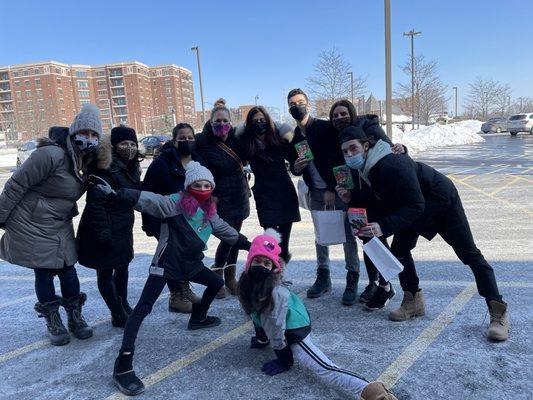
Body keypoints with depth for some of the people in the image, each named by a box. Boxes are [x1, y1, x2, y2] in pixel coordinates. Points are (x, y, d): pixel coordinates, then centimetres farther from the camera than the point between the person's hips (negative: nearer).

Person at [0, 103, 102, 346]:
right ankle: (53, 323, 22)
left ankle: (75, 317, 23)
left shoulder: (85, 161, 0)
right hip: (32, 225, -6)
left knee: (68, 270, 7)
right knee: (44, 273, 5)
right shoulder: (51, 154, -25)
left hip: (60, 226, 6)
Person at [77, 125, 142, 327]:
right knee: (105, 272, 5)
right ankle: (118, 315, 14)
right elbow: (95, 202, -23)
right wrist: (103, 233, -25)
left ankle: (124, 305, 38)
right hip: (105, 229, -9)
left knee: (123, 266, 21)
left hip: (123, 227, 9)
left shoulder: (131, 167, 8)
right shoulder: (105, 167, -19)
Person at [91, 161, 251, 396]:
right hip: (165, 264, -8)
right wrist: (114, 193, -45)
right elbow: (145, 200, -30)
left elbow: (226, 231, 20)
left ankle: (198, 318, 48)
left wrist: (250, 245, 28)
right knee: (143, 308, -15)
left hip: (192, 264, 8)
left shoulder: (209, 213, 5)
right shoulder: (175, 203, -16)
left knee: (217, 283, 24)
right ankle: (123, 366, -15)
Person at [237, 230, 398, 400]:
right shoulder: (248, 281, -7)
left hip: (294, 332, -9)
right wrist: (261, 338, 21)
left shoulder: (276, 291, -33)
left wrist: (284, 360, -14)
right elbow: (256, 313, 10)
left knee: (322, 369, -26)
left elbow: (276, 327, -24)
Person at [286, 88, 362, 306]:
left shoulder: (325, 127, -8)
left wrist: (332, 190, -15)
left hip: (337, 188, -5)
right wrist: (295, 167, -10)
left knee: (347, 235, -4)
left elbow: (337, 160, -12)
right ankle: (323, 277, 23)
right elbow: (294, 168, 14)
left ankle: (352, 281, 5)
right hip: (316, 192, 5)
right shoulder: (293, 136, 7)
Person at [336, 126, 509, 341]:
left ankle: (499, 312, 4)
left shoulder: (392, 165, -35)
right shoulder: (366, 169, -7)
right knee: (399, 249, 1)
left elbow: (415, 206, -35)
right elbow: (387, 205, 3)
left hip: (442, 200, -8)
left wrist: (383, 227, -44)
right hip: (417, 206, 8)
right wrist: (351, 199, -10)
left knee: (469, 254, -4)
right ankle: (413, 301, 16)